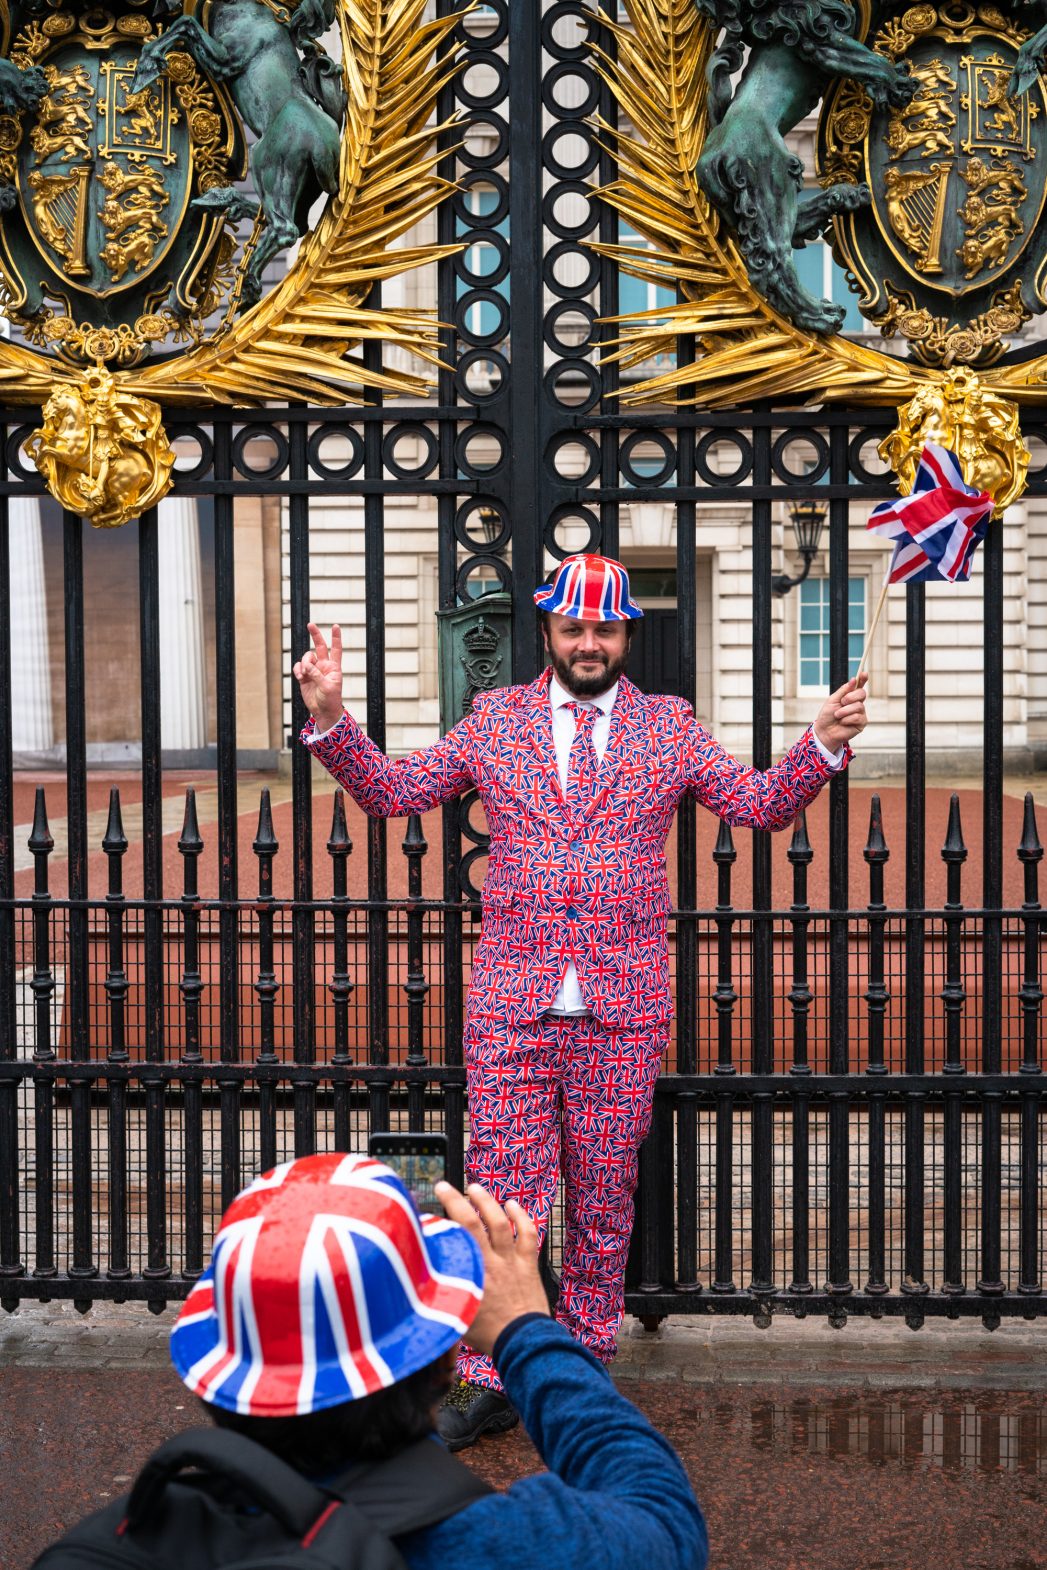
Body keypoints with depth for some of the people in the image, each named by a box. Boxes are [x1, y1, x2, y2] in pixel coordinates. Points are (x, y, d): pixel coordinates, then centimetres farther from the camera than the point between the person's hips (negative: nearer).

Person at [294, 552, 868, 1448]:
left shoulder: (669, 727, 9)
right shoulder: (494, 719, 8)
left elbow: (762, 805, 7)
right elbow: (390, 790, 9)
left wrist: (823, 742, -9)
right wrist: (331, 716, -5)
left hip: (625, 1009, 1)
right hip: (510, 1004, 0)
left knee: (604, 1202, 10)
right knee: (501, 1200, -1)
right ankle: (491, 1383, 11)